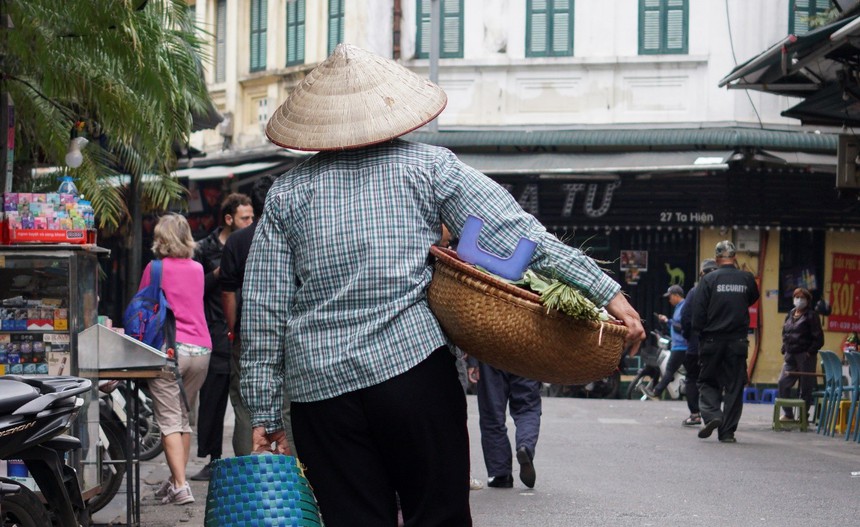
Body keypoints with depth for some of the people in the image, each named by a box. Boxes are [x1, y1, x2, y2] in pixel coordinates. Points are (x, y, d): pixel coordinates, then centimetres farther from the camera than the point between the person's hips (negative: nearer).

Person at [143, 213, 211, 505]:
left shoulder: (155, 268, -1)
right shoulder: (197, 269, 13)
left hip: (169, 348, -5)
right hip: (201, 349, 5)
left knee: (169, 421, -5)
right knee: (184, 418, 17)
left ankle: (180, 486, -15)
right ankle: (175, 479, 22)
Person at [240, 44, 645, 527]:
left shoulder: (287, 193, 10)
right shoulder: (428, 167, 5)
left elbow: (263, 307, 7)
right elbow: (516, 233, -2)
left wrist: (264, 413, 11)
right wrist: (605, 289, -1)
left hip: (319, 388, 2)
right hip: (414, 370, -2)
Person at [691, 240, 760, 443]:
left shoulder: (709, 279, -7)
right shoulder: (746, 278, 0)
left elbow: (698, 313, -8)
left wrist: (700, 333, 5)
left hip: (712, 341, -1)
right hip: (738, 341, 1)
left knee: (708, 382, 12)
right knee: (734, 386, 6)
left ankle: (711, 414, -12)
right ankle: (727, 431, 4)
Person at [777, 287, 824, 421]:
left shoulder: (811, 316, -4)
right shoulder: (790, 315, 15)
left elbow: (819, 338, -7)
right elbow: (785, 334, 22)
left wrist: (810, 352, -14)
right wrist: (784, 349, 10)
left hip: (806, 356, -6)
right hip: (791, 356, 6)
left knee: (805, 388, -1)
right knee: (782, 384, -3)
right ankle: (788, 414, 8)